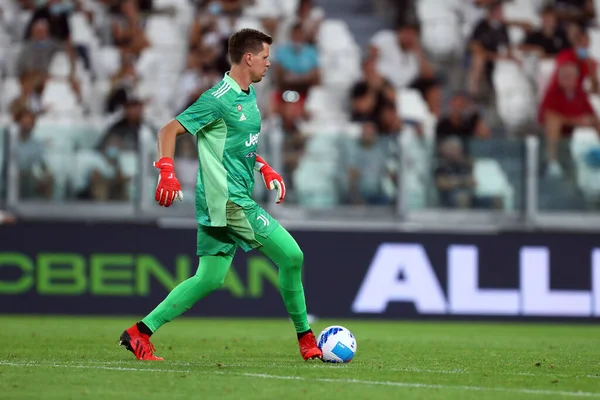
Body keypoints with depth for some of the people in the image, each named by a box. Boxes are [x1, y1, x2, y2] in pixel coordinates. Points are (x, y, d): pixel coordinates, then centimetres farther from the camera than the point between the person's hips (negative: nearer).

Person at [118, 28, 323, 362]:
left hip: (237, 200, 10)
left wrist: (265, 170, 19)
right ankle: (305, 338, 2)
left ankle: (141, 333, 10)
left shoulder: (249, 96, 15)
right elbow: (169, 130, -14)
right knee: (291, 256, -9)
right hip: (228, 200, -10)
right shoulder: (219, 99, -14)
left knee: (210, 279, 9)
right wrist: (167, 172, -27)